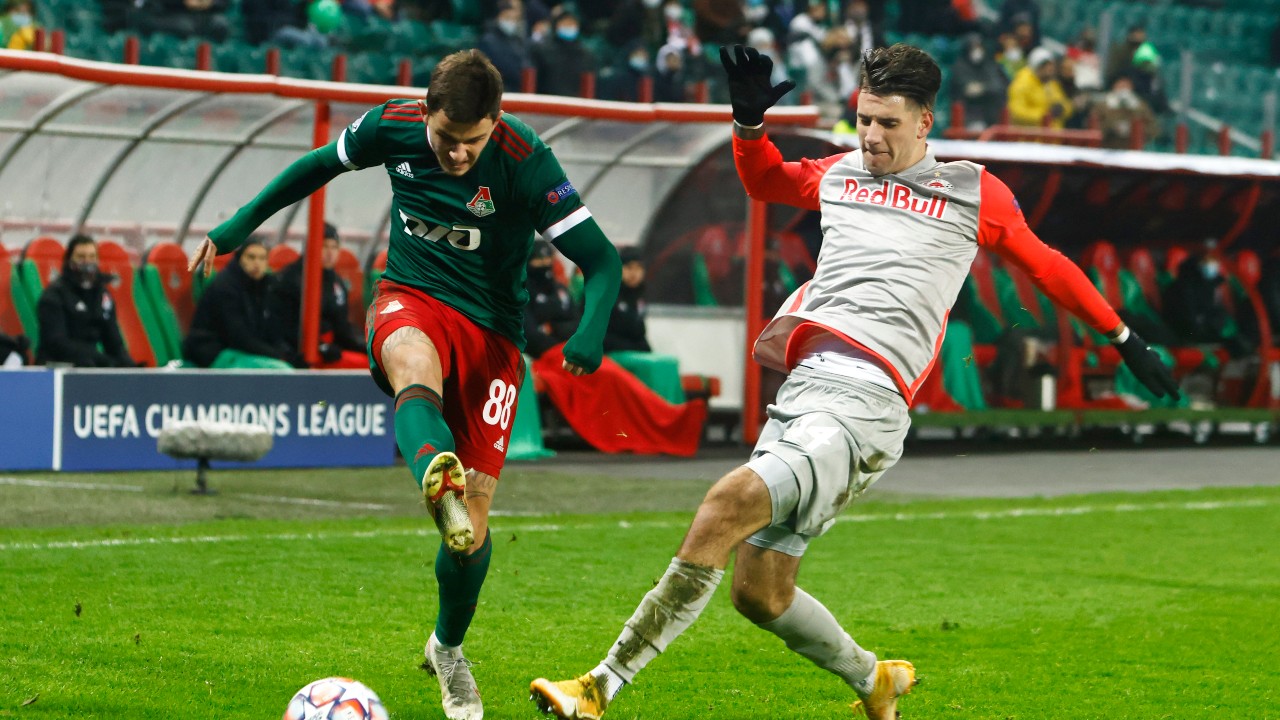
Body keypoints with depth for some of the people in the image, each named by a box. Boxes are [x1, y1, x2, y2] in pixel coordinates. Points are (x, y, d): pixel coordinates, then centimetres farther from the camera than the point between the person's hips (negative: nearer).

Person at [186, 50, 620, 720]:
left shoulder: (524, 161, -17)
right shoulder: (393, 125, -7)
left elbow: (601, 258, -17)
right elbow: (320, 164, 15)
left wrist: (590, 332, -36)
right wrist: (239, 224, 18)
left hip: (491, 329, -1)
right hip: (411, 298, 1)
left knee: (474, 515, -6)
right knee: (415, 364, -40)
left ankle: (448, 646, 22)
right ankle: (437, 478, -73)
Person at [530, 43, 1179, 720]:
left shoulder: (972, 193, 10)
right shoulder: (839, 174, 22)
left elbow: (1047, 266, 21)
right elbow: (762, 179, 41)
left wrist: (1125, 340, 26)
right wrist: (749, 118, 22)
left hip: (864, 398, -7)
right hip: (803, 380, 7)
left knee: (731, 500, -27)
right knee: (758, 593, 4)